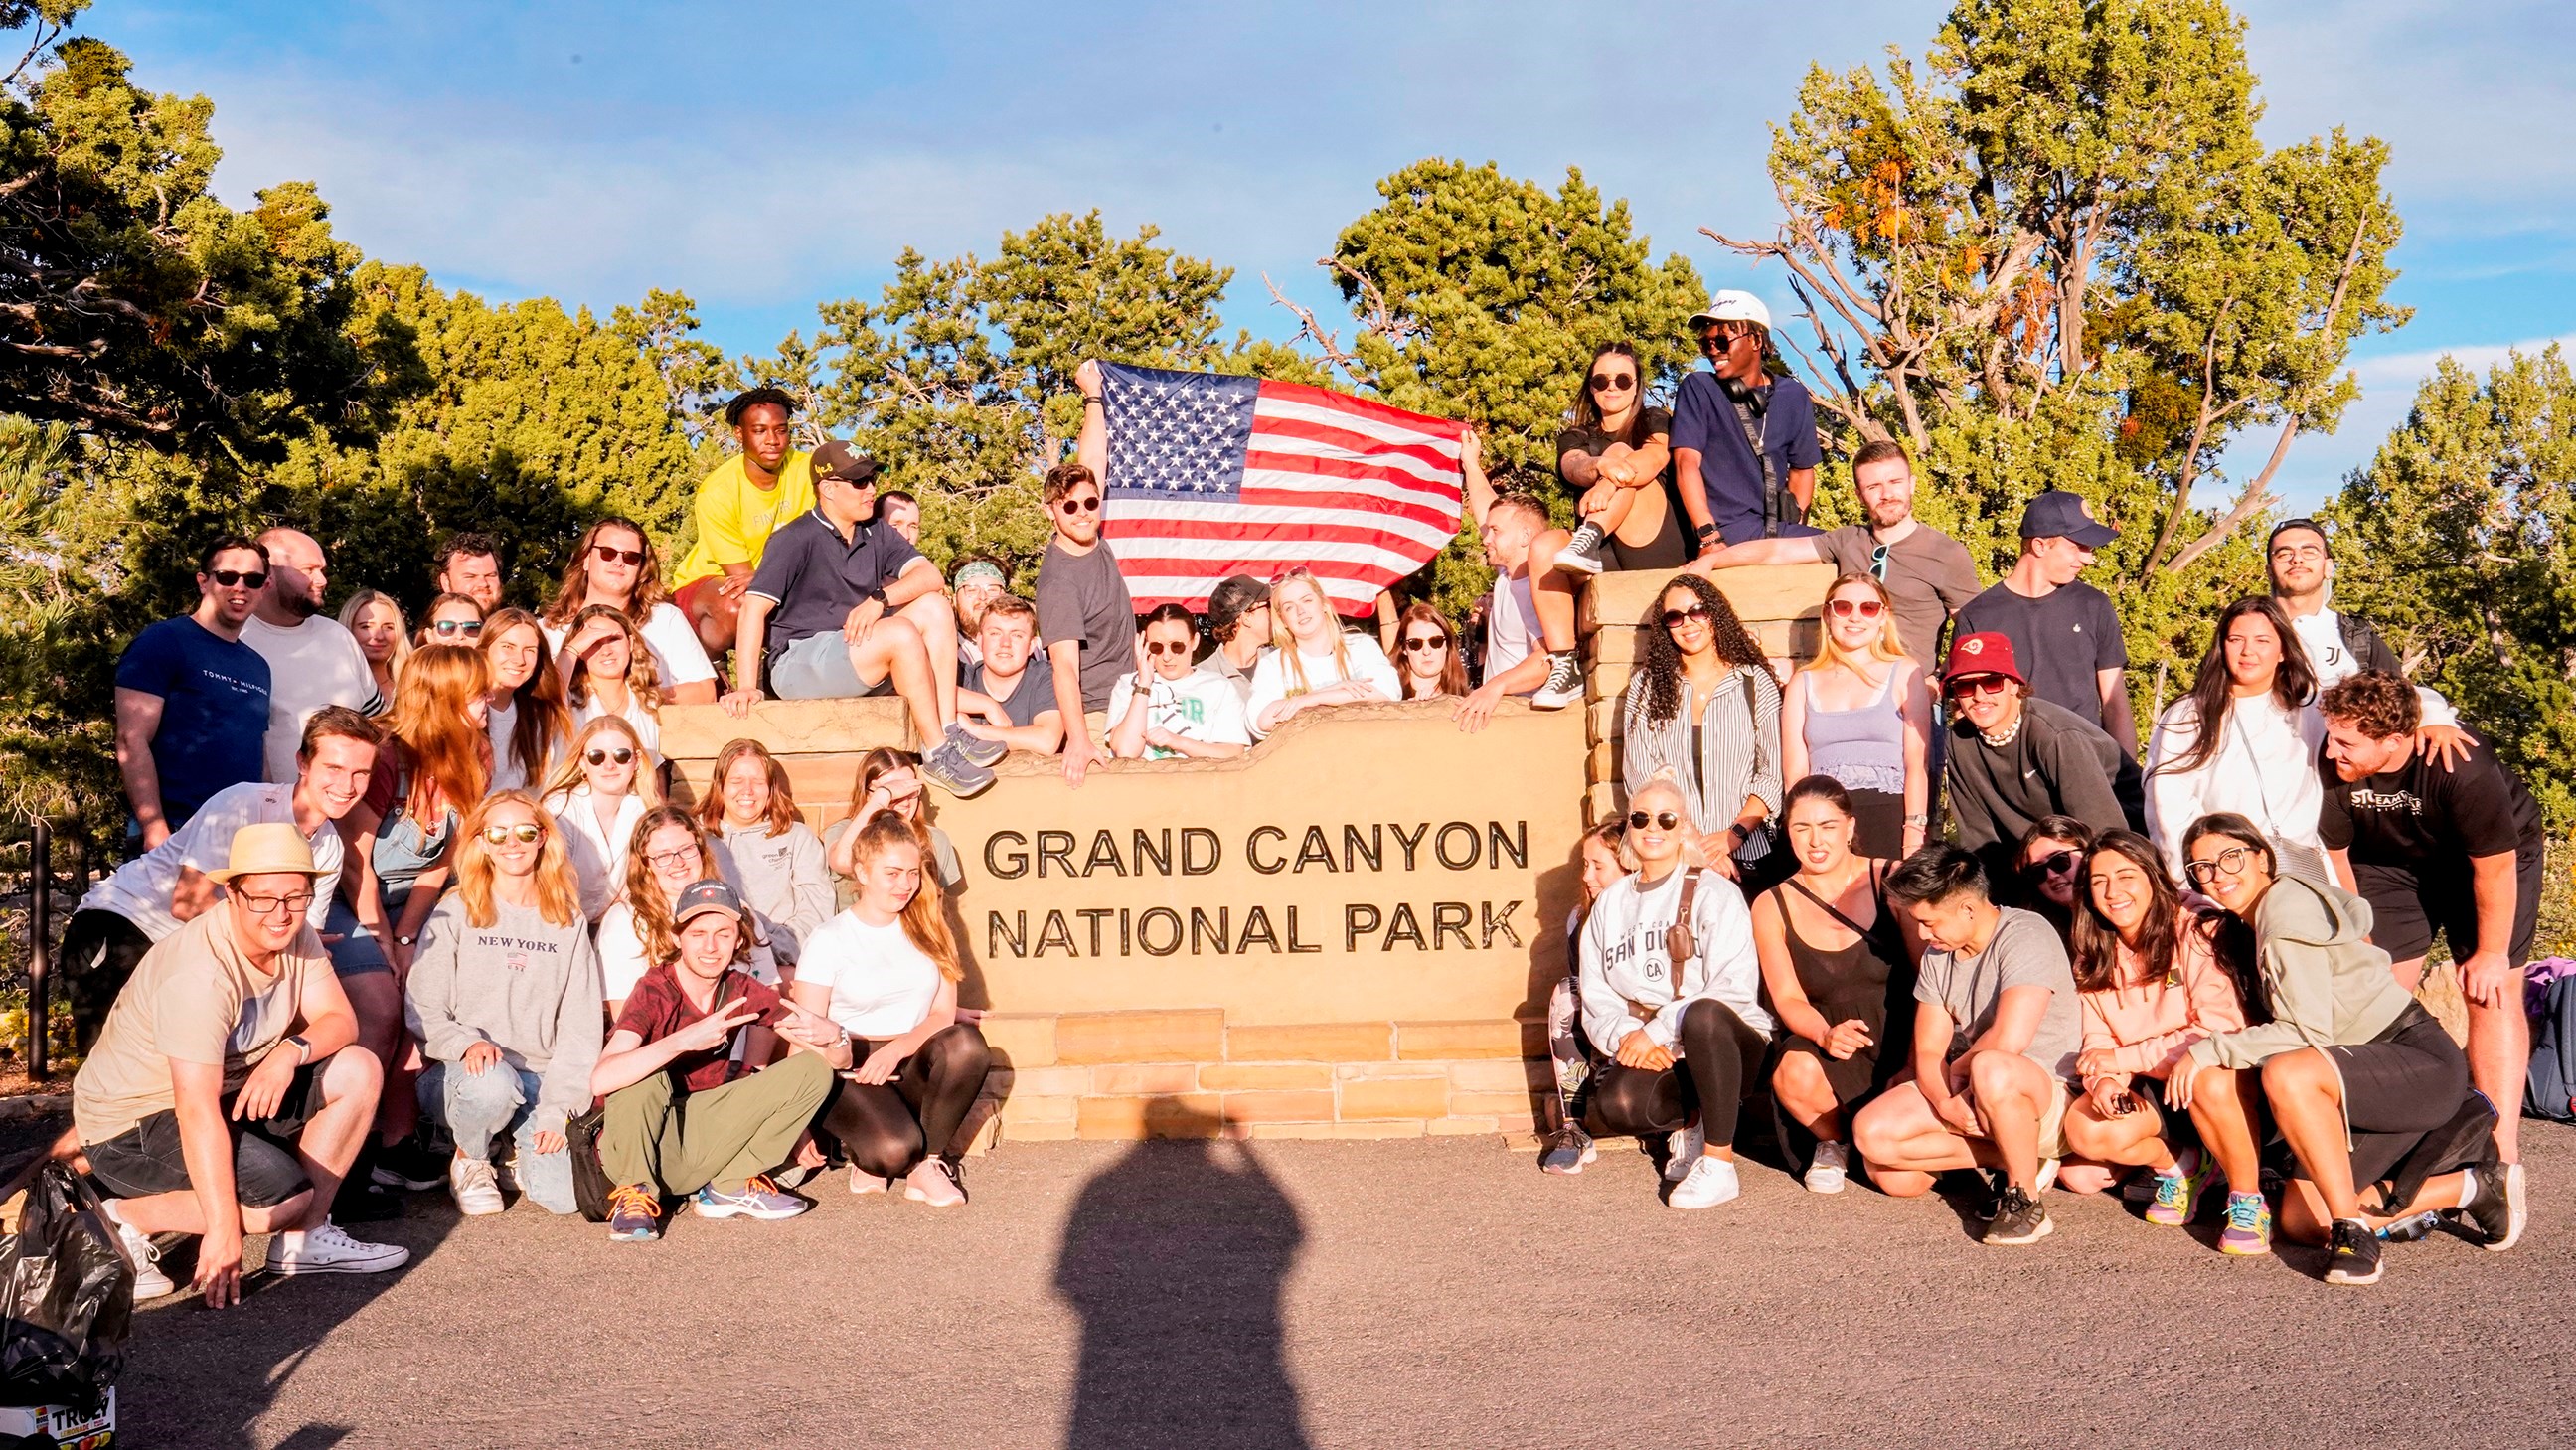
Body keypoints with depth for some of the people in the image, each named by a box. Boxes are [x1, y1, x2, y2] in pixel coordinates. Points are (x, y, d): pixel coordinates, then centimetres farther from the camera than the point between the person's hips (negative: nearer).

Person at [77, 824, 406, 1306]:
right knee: (284, 1198, -27)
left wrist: (290, 1051, -27)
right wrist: (223, 1230, -35)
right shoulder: (200, 976, -30)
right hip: (132, 1121, -8)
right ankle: (125, 1220, -6)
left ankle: (305, 1239, 2)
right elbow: (198, 1112, -34)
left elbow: (340, 1020, -3)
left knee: (360, 1071, -7)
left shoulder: (295, 936, -6)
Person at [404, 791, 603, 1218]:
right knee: (493, 1085, -39)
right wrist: (467, 1043, -22)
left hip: (541, 1077, 2)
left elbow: (580, 1026, 4)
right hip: (462, 1072, -2)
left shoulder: (569, 922, 9)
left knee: (566, 1195, -19)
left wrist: (560, 1108, -6)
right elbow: (422, 1011, -2)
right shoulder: (455, 913, 3)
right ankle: (469, 1160, -3)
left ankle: (518, 1147, 16)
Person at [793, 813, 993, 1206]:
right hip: (851, 1074, -4)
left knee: (967, 1042, -31)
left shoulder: (927, 929, 10)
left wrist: (896, 1049, -18)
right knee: (893, 1150, -35)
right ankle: (867, 1155, 3)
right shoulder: (830, 939, -1)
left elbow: (944, 1014, 2)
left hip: (914, 1065, 4)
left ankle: (929, 1163, -13)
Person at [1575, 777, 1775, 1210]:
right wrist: (1626, 1038, -14)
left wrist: (1656, 1031, -20)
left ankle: (1720, 1165, -25)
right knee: (1616, 1103, -32)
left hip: (1728, 1043, -3)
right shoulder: (1609, 904, 14)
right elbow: (1596, 999, 8)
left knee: (1703, 1014, -39)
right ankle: (1690, 1122, 4)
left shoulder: (1713, 894, -1)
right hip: (1649, 1057, 3)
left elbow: (1734, 987, -14)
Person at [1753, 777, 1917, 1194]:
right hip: (1824, 1041, 1)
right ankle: (1833, 1142, 2)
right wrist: (1826, 1034, -23)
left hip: (1900, 1037, -1)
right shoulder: (1772, 906, 5)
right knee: (1796, 1073, -35)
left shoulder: (1891, 881, -1)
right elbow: (1788, 999, 0)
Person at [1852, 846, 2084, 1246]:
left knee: (1990, 1070, -42)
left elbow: (2010, 1039, -32)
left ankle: (2026, 1199, -20)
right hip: (1965, 1094, 8)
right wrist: (1944, 1103, -20)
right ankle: (2018, 1157, -4)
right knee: (1871, 1133, -12)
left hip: (2048, 1095, -8)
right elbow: (1928, 1051, 2)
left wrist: (1960, 1066, -13)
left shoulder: (2025, 936, -19)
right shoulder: (1937, 956, 6)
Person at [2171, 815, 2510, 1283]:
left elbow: (2308, 1031, -22)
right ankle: (2469, 1187, 11)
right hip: (2367, 1074, 10)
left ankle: (2353, 1230, -23)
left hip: (2425, 1064, -10)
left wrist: (2207, 1051, -20)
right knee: (2301, 1223, -3)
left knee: (2286, 1075, -38)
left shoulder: (2286, 910, -16)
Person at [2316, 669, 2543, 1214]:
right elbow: (2335, 854, -10)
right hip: (2394, 863, 4)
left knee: (2493, 997, -11)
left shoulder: (2463, 767, -39)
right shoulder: (2332, 766, -27)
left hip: (2493, 857, -3)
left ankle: (2503, 1162, -8)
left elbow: (2494, 867, -24)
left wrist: (2491, 953, -14)